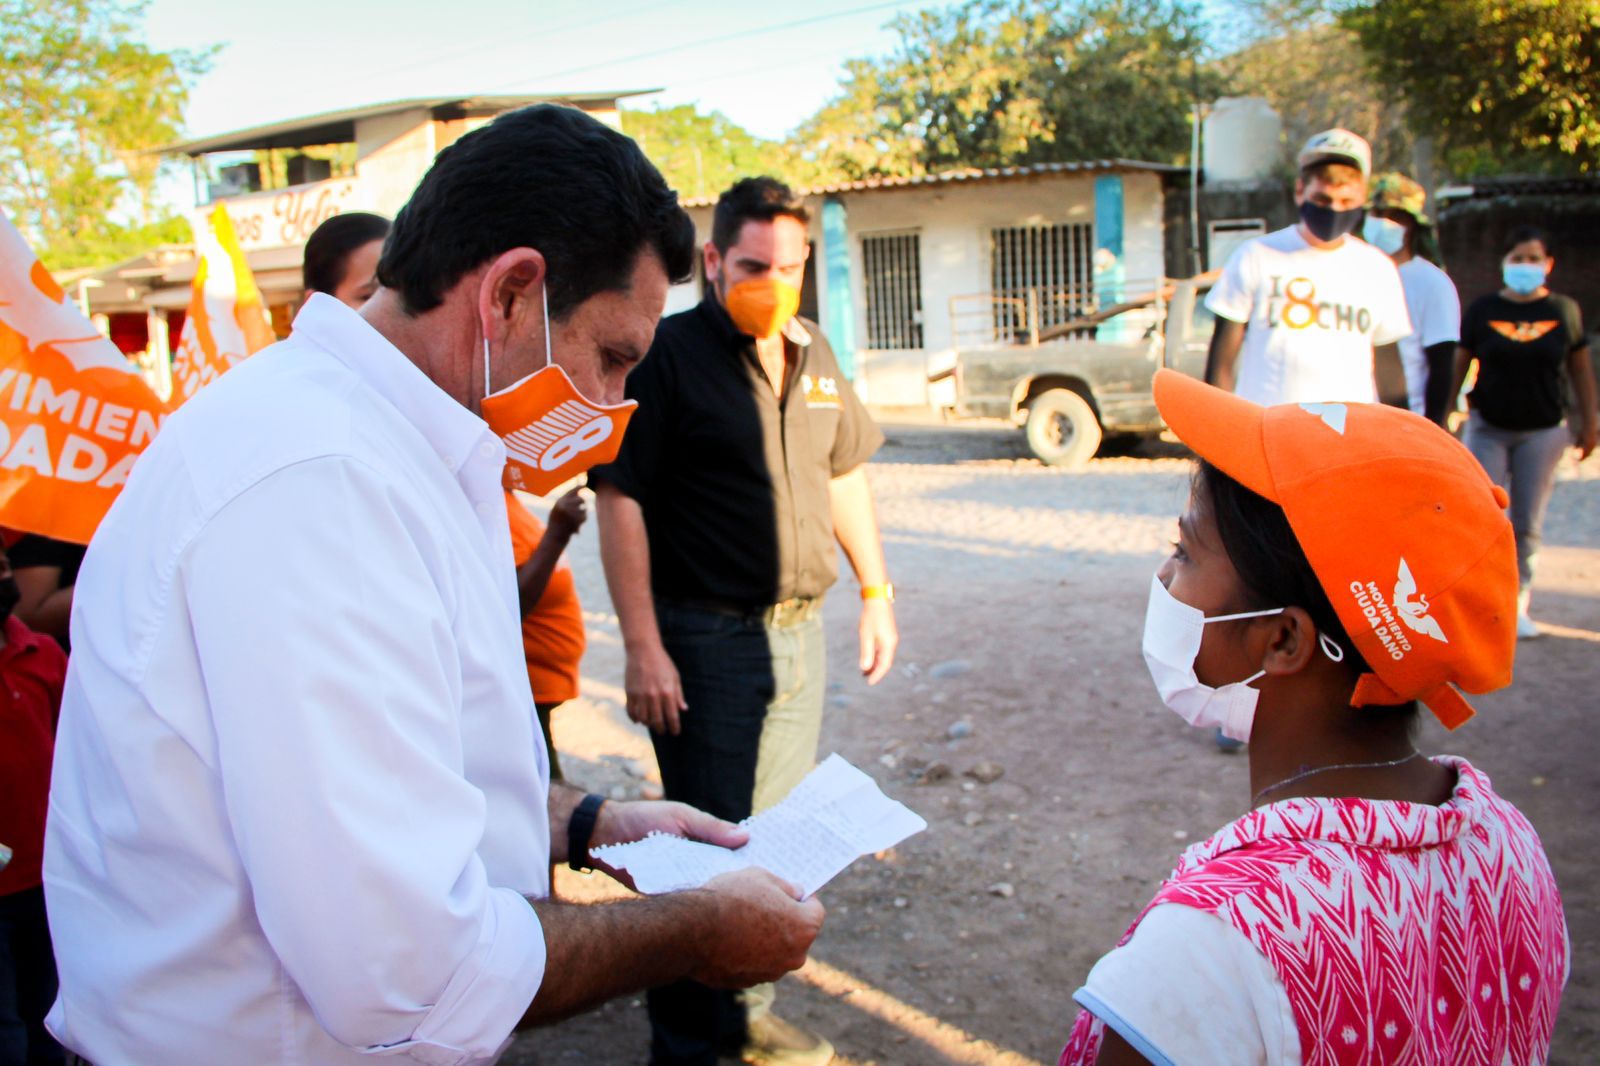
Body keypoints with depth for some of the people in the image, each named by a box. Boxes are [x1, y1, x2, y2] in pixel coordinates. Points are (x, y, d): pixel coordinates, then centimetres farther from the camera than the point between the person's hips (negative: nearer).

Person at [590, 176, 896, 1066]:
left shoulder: (813, 353, 10)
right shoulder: (669, 353, -11)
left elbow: (846, 474, 19)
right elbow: (620, 500, -15)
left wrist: (876, 592, 15)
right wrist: (644, 648, -19)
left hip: (800, 627, 7)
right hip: (706, 636, -6)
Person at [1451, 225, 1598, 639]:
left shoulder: (1564, 310, 1)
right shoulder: (1483, 309, -1)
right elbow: (1458, 366, 3)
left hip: (1542, 430, 1)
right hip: (1488, 428, -1)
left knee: (1527, 523, 5)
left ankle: (1518, 605, 15)